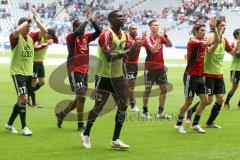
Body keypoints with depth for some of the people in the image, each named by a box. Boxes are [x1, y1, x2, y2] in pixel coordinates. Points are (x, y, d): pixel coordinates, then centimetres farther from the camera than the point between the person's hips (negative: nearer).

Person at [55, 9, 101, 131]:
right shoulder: (71, 37, -9)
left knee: (80, 98, 13)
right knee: (81, 96, -12)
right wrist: (87, 20, -19)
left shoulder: (86, 37, 9)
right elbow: (77, 32, -30)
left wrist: (92, 20, -6)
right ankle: (80, 124, -5)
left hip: (84, 71, 7)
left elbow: (98, 32, 2)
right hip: (74, 71, -7)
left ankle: (61, 114, 31)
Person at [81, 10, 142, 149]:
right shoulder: (106, 34, -19)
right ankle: (86, 134, 23)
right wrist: (128, 51, -31)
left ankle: (115, 140, 10)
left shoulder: (124, 35, 7)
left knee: (123, 106, 2)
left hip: (118, 76, 7)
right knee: (99, 107, 2)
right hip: (104, 76, -7)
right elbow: (109, 57, -27)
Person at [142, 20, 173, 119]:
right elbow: (153, 50, -21)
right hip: (150, 67, -5)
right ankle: (145, 111, 13)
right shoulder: (147, 38, -9)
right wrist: (157, 39, -19)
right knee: (148, 89, 2)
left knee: (164, 88, 3)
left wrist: (165, 35, -15)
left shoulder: (161, 37, 7)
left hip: (160, 67, 5)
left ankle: (161, 112, 11)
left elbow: (170, 45, -5)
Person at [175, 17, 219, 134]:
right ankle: (178, 124, 14)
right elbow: (209, 42, -28)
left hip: (200, 76, 8)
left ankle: (195, 124, 13)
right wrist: (213, 30, -17)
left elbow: (216, 41, 6)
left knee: (204, 100, 3)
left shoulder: (202, 42, 9)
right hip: (191, 76, -8)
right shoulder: (192, 42, -17)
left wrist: (214, 28, -5)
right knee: (188, 102, -1)